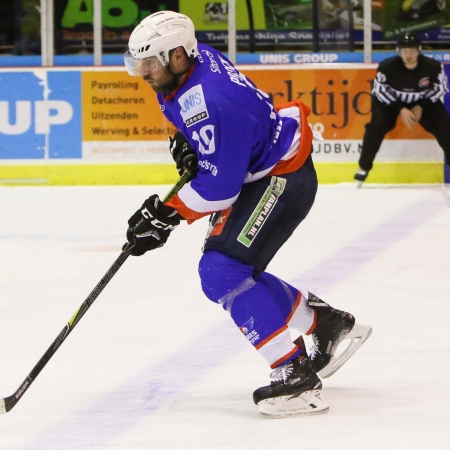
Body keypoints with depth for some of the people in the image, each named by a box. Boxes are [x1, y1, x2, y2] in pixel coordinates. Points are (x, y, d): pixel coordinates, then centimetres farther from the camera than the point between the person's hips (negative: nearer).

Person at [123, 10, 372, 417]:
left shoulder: (209, 103, -32)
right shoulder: (194, 58, -3)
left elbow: (219, 186, -29)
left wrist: (166, 216, -24)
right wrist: (181, 141, 1)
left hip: (281, 179, -11)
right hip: (257, 173, 11)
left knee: (222, 272, -20)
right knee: (234, 273, 16)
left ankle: (296, 375, -20)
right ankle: (326, 323, 28)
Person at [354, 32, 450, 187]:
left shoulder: (433, 66, -26)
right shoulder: (387, 67, -30)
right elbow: (380, 90, -18)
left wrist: (421, 107, -18)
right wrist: (401, 110, -24)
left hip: (423, 102, 2)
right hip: (390, 100, -2)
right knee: (378, 125, -24)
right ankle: (363, 168, -12)